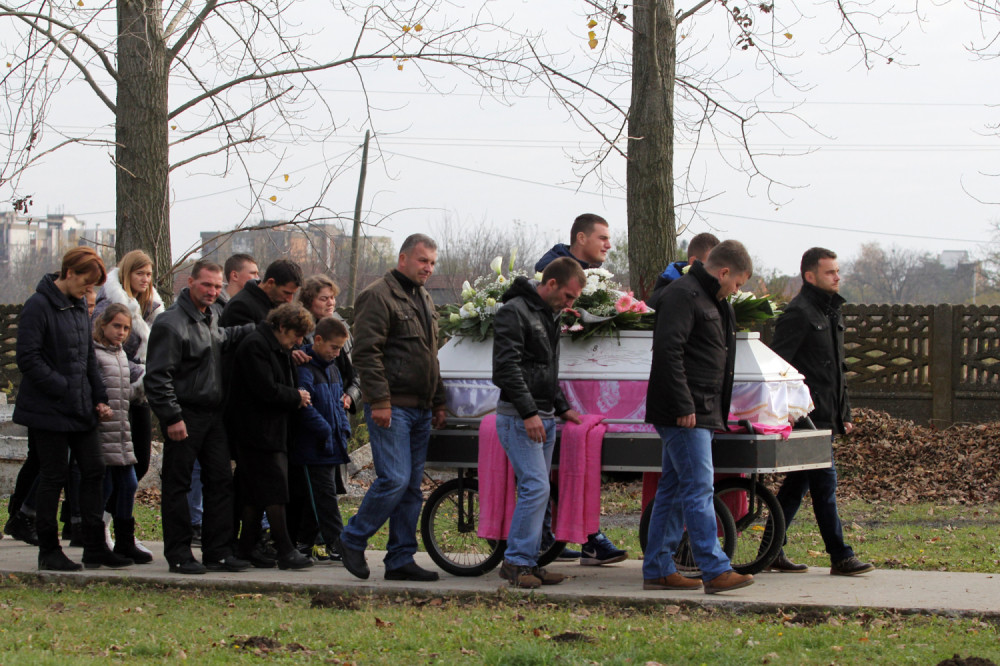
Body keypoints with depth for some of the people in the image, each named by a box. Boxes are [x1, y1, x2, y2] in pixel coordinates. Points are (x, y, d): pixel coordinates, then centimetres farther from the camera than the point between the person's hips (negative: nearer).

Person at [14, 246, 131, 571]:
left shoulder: (79, 306, 13)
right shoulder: (38, 306, -13)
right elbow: (28, 359, -18)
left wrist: (99, 397, 10)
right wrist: (65, 390, -19)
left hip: (81, 410, 8)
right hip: (49, 411, -8)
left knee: (94, 470, 7)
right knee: (53, 477, -2)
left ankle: (95, 547, 14)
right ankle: (49, 551, 8)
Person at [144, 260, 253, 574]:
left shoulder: (209, 318, 13)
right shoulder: (171, 323, -15)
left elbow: (222, 339, 37)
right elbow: (157, 377, -18)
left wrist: (255, 330, 26)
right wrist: (172, 417, -21)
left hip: (212, 415, 9)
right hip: (185, 416, -8)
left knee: (220, 480, 7)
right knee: (177, 486, -1)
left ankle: (218, 551, 12)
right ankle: (179, 554, 4)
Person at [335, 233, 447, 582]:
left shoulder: (424, 299, 20)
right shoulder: (378, 296, -9)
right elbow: (367, 352, -15)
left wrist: (438, 402, 23)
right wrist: (379, 400, -20)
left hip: (420, 409, 9)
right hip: (391, 408, -9)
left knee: (412, 487, 7)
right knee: (394, 479, -15)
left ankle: (400, 560, 11)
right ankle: (352, 540, 2)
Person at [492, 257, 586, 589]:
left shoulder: (550, 315, 19)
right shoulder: (514, 312, -11)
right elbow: (507, 367, -19)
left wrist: (562, 407, 22)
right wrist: (529, 412, -23)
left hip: (543, 418, 9)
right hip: (519, 418, -9)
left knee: (536, 491, 7)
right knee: (536, 487, -15)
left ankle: (527, 562, 10)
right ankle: (516, 562, -11)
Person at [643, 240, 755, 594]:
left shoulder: (713, 302, 21)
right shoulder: (683, 296, -12)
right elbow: (668, 352, -20)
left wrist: (717, 413, 19)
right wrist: (684, 406, -23)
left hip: (699, 413, 10)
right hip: (684, 414, -10)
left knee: (673, 490, 11)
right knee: (699, 488, -12)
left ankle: (657, 569, 14)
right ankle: (716, 571, -14)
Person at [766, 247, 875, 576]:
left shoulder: (832, 312, 19)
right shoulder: (798, 313, -11)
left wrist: (844, 413, 22)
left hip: (825, 418, 9)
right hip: (808, 416, -9)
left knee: (796, 486, 12)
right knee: (825, 485, -7)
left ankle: (771, 552, 17)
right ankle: (841, 558, -5)